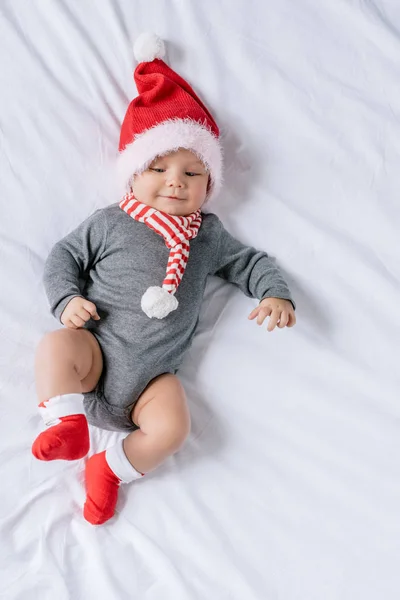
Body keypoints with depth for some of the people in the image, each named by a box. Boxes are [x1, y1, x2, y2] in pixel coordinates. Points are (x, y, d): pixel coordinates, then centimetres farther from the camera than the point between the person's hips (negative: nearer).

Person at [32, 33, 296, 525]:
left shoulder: (209, 235, 11)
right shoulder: (110, 222, 6)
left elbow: (251, 263, 16)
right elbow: (64, 256, 9)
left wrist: (276, 295, -3)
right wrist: (68, 299, -9)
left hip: (151, 373, 2)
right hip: (96, 348, -1)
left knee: (172, 427, -19)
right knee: (53, 347, -30)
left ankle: (113, 468, 5)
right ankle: (68, 423, -12)